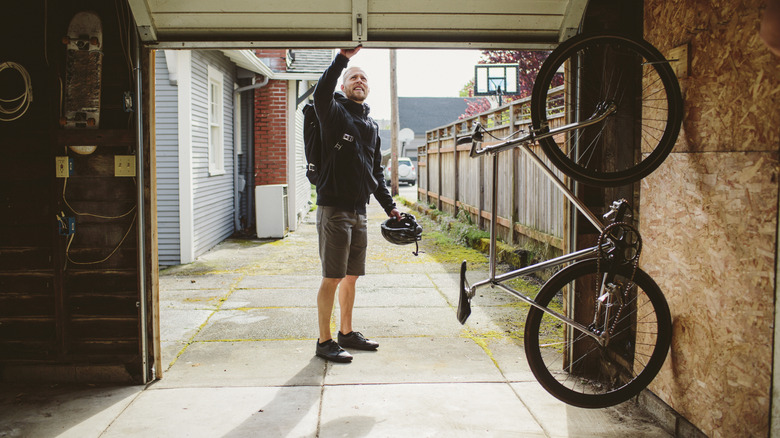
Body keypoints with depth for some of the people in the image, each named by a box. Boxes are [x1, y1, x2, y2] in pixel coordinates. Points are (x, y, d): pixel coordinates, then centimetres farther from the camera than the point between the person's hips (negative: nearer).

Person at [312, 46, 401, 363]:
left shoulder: (371, 126, 18)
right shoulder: (335, 113, -2)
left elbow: (376, 171, 24)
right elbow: (321, 94, -27)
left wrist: (389, 205, 19)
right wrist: (343, 57, -32)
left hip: (359, 211, 7)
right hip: (334, 208, -7)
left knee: (351, 276, 14)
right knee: (333, 278, -4)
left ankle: (347, 333, 26)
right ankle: (325, 341, 6)